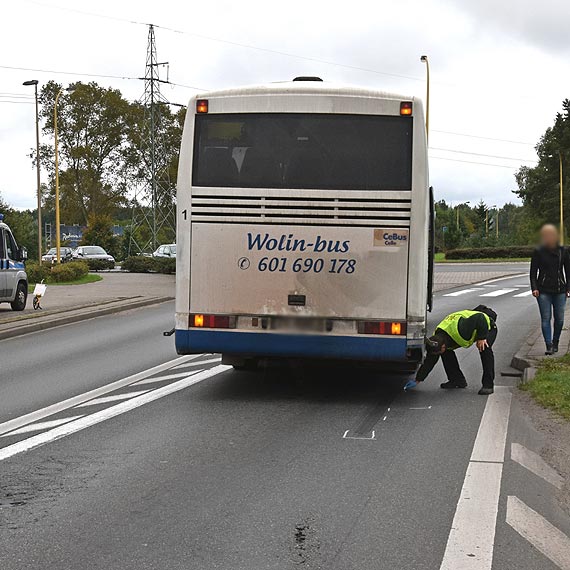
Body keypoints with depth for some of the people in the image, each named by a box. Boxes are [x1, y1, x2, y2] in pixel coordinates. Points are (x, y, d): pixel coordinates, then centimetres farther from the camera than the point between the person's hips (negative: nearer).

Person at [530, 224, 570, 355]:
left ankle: (555, 343, 21)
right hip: (544, 291, -1)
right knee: (546, 318, -6)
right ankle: (549, 345, -8)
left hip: (559, 290, 1)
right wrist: (534, 288, -7)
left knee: (559, 318, 4)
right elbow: (533, 272, 3)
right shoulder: (538, 252, 0)